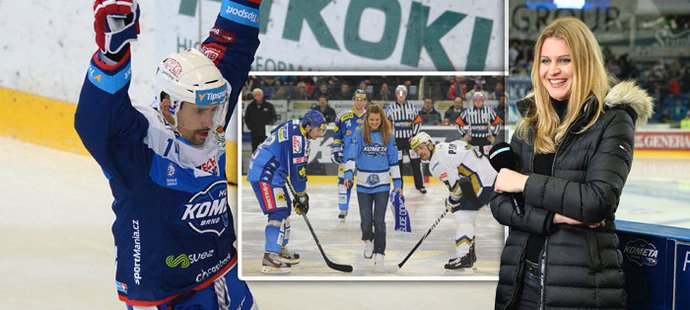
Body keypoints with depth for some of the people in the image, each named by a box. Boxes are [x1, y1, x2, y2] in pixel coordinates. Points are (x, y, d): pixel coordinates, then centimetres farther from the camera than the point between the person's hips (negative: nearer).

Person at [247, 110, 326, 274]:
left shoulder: (293, 128, 14)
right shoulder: (297, 137, -18)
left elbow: (296, 167, 19)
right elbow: (297, 170, -19)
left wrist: (300, 194, 18)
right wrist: (302, 196, -8)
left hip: (268, 173, 11)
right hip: (264, 175, -11)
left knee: (285, 208, 19)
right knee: (278, 212, -15)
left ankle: (280, 248, 30)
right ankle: (269, 258, -18)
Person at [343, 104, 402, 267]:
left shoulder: (387, 136, 3)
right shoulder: (359, 134, -2)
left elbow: (393, 161, 9)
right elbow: (352, 156, -6)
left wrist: (397, 183, 8)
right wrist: (348, 175, -20)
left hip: (382, 184, 0)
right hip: (363, 184, 0)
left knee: (379, 221, -3)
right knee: (366, 220, 4)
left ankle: (379, 253, 8)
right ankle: (368, 240, 35)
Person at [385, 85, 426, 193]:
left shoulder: (412, 107, 5)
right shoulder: (390, 108, 0)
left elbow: (417, 122, 6)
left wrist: (414, 135, -3)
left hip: (410, 138, 1)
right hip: (396, 139, -1)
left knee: (416, 161, 0)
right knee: (397, 162, 1)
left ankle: (420, 184, 9)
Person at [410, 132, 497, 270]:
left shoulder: (438, 161, -16)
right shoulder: (444, 146, 15)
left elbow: (455, 185, -16)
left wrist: (451, 202, 4)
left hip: (482, 183, -11)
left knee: (462, 215, -9)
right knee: (468, 214, 20)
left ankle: (463, 257, -9)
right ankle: (469, 252, 28)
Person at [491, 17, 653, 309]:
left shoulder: (612, 121, -4)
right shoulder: (530, 123, 9)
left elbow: (600, 200, -18)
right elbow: (499, 203, 2)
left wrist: (525, 183, -12)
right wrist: (555, 216, -14)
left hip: (581, 284, -4)